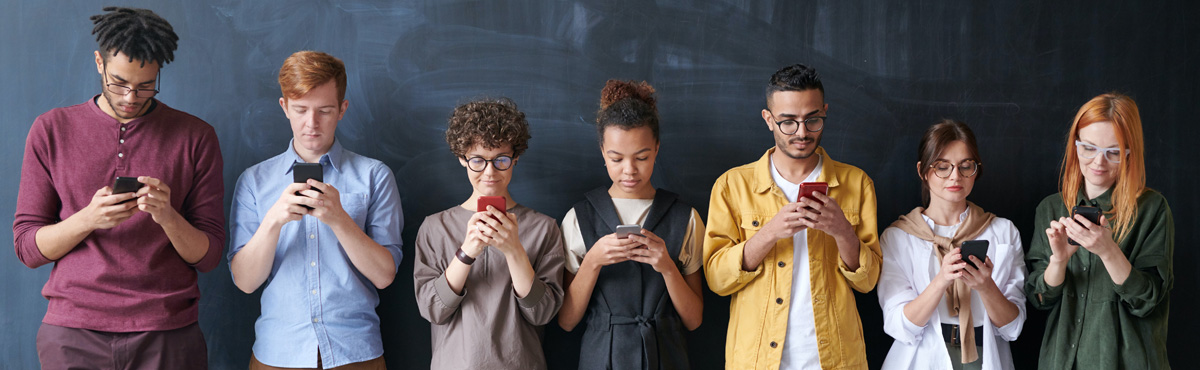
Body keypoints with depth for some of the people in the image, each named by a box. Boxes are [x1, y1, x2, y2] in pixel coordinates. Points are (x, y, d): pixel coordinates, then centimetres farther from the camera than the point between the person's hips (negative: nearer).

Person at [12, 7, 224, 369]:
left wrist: (167, 216, -18)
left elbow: (208, 256, 1)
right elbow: (27, 247, 2)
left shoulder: (195, 136, 3)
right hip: (72, 333, 1)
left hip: (167, 335, 0)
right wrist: (87, 220, -16)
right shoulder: (51, 130, 5)